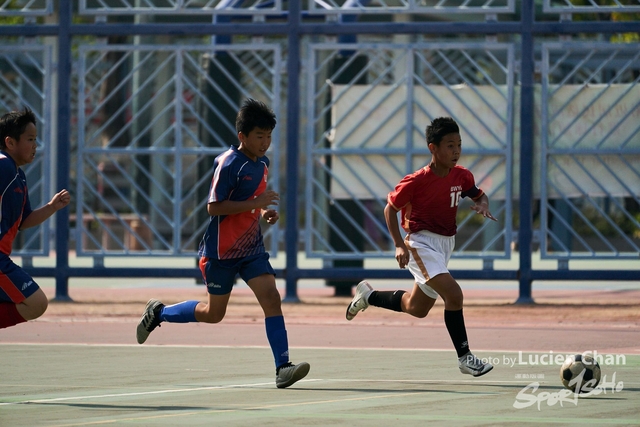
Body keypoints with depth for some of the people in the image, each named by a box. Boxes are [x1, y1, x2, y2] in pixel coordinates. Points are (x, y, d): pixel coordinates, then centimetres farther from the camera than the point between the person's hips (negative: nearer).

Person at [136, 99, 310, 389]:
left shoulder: (262, 163, 7)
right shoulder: (228, 163, -18)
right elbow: (214, 207, -22)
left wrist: (265, 212, 3)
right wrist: (254, 203, -27)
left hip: (251, 248, 6)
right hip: (221, 251, -6)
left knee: (271, 299, -13)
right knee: (214, 313, 9)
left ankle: (282, 368, -18)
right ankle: (158, 312, 33)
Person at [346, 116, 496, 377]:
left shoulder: (461, 176, -3)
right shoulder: (416, 181, -19)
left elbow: (479, 196, 15)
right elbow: (390, 208, -7)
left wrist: (482, 205, -10)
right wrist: (399, 245, -17)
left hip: (445, 244, 7)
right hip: (421, 244, -7)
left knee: (417, 308, 19)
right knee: (453, 294, -25)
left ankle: (369, 296, 41)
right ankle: (464, 358, -18)